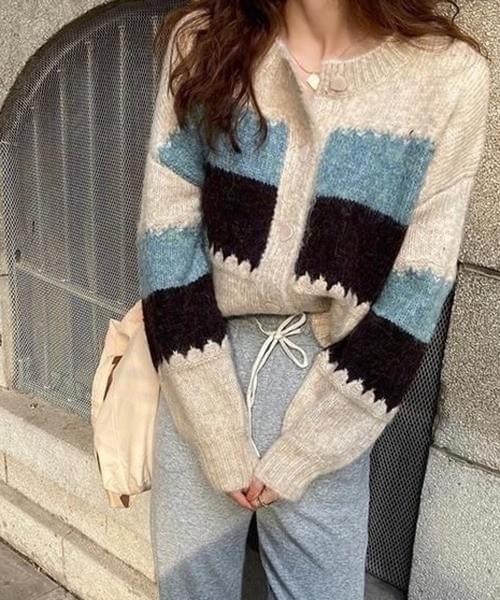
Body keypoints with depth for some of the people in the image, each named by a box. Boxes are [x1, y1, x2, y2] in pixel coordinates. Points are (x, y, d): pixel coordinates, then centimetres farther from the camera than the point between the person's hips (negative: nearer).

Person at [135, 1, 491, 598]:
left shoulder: (449, 76, -10)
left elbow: (416, 294, -9)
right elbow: (166, 242, -8)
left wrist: (304, 447, -9)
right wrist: (219, 433, -11)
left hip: (330, 384, -1)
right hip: (197, 375, 2)